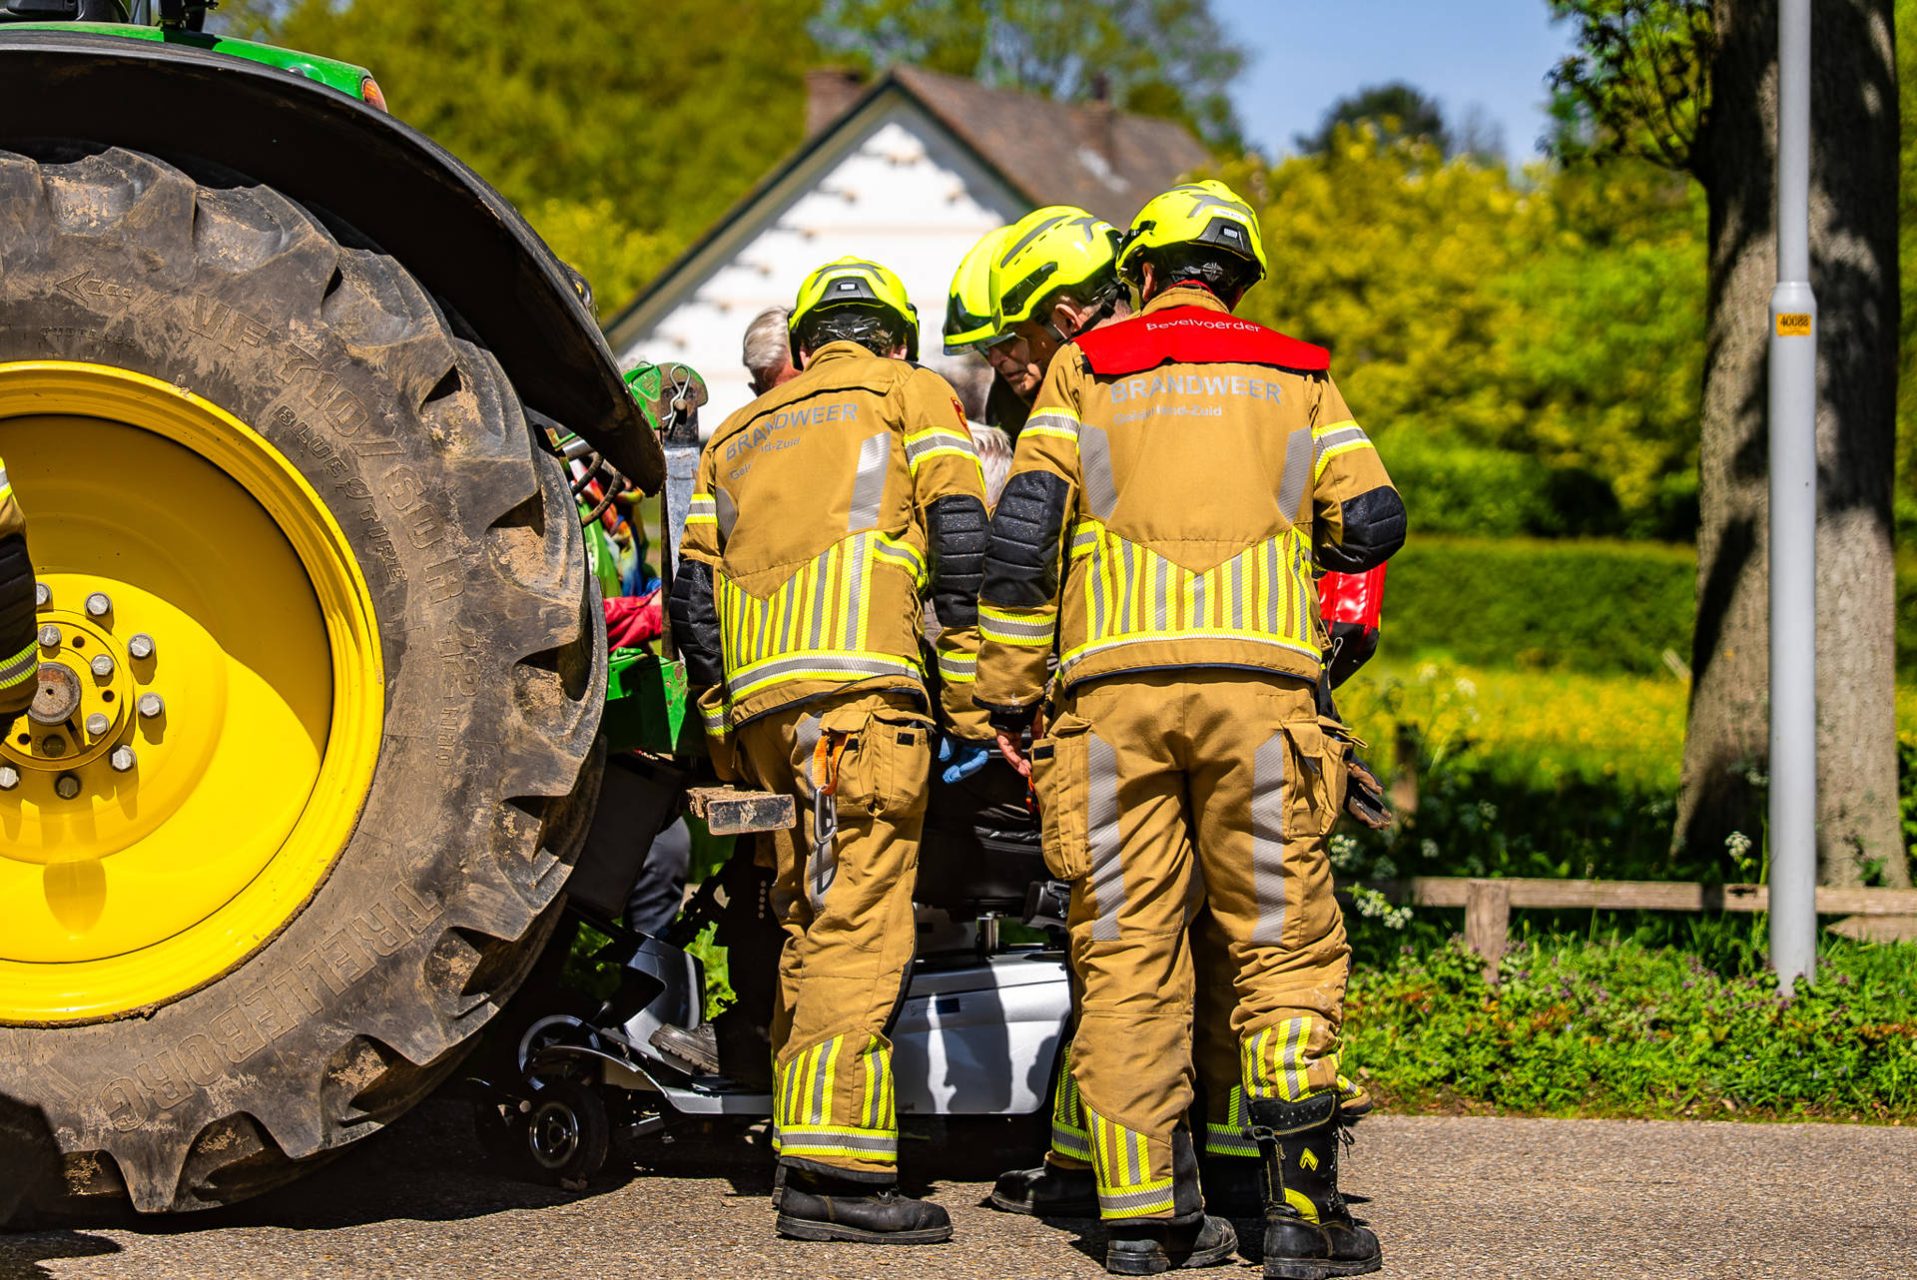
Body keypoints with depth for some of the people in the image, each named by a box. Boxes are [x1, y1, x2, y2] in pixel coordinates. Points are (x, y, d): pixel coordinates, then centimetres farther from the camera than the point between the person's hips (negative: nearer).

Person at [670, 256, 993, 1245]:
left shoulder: (737, 435, 29)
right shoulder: (911, 394, 14)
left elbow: (694, 598, 21)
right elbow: (961, 538, -2)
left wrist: (730, 751, 22)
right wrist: (971, 698, -2)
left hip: (758, 698, 6)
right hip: (861, 682, -6)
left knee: (810, 923, 13)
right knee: (859, 924, -11)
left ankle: (803, 1152, 13)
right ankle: (833, 1167, -19)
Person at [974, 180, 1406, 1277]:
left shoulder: (1084, 371, 13)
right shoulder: (1294, 376, 16)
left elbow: (1021, 535, 3)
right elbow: (1373, 520, 9)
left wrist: (1008, 694, 7)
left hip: (1113, 687, 0)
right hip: (1258, 682, 0)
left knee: (1128, 949, 2)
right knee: (1286, 944, 2)